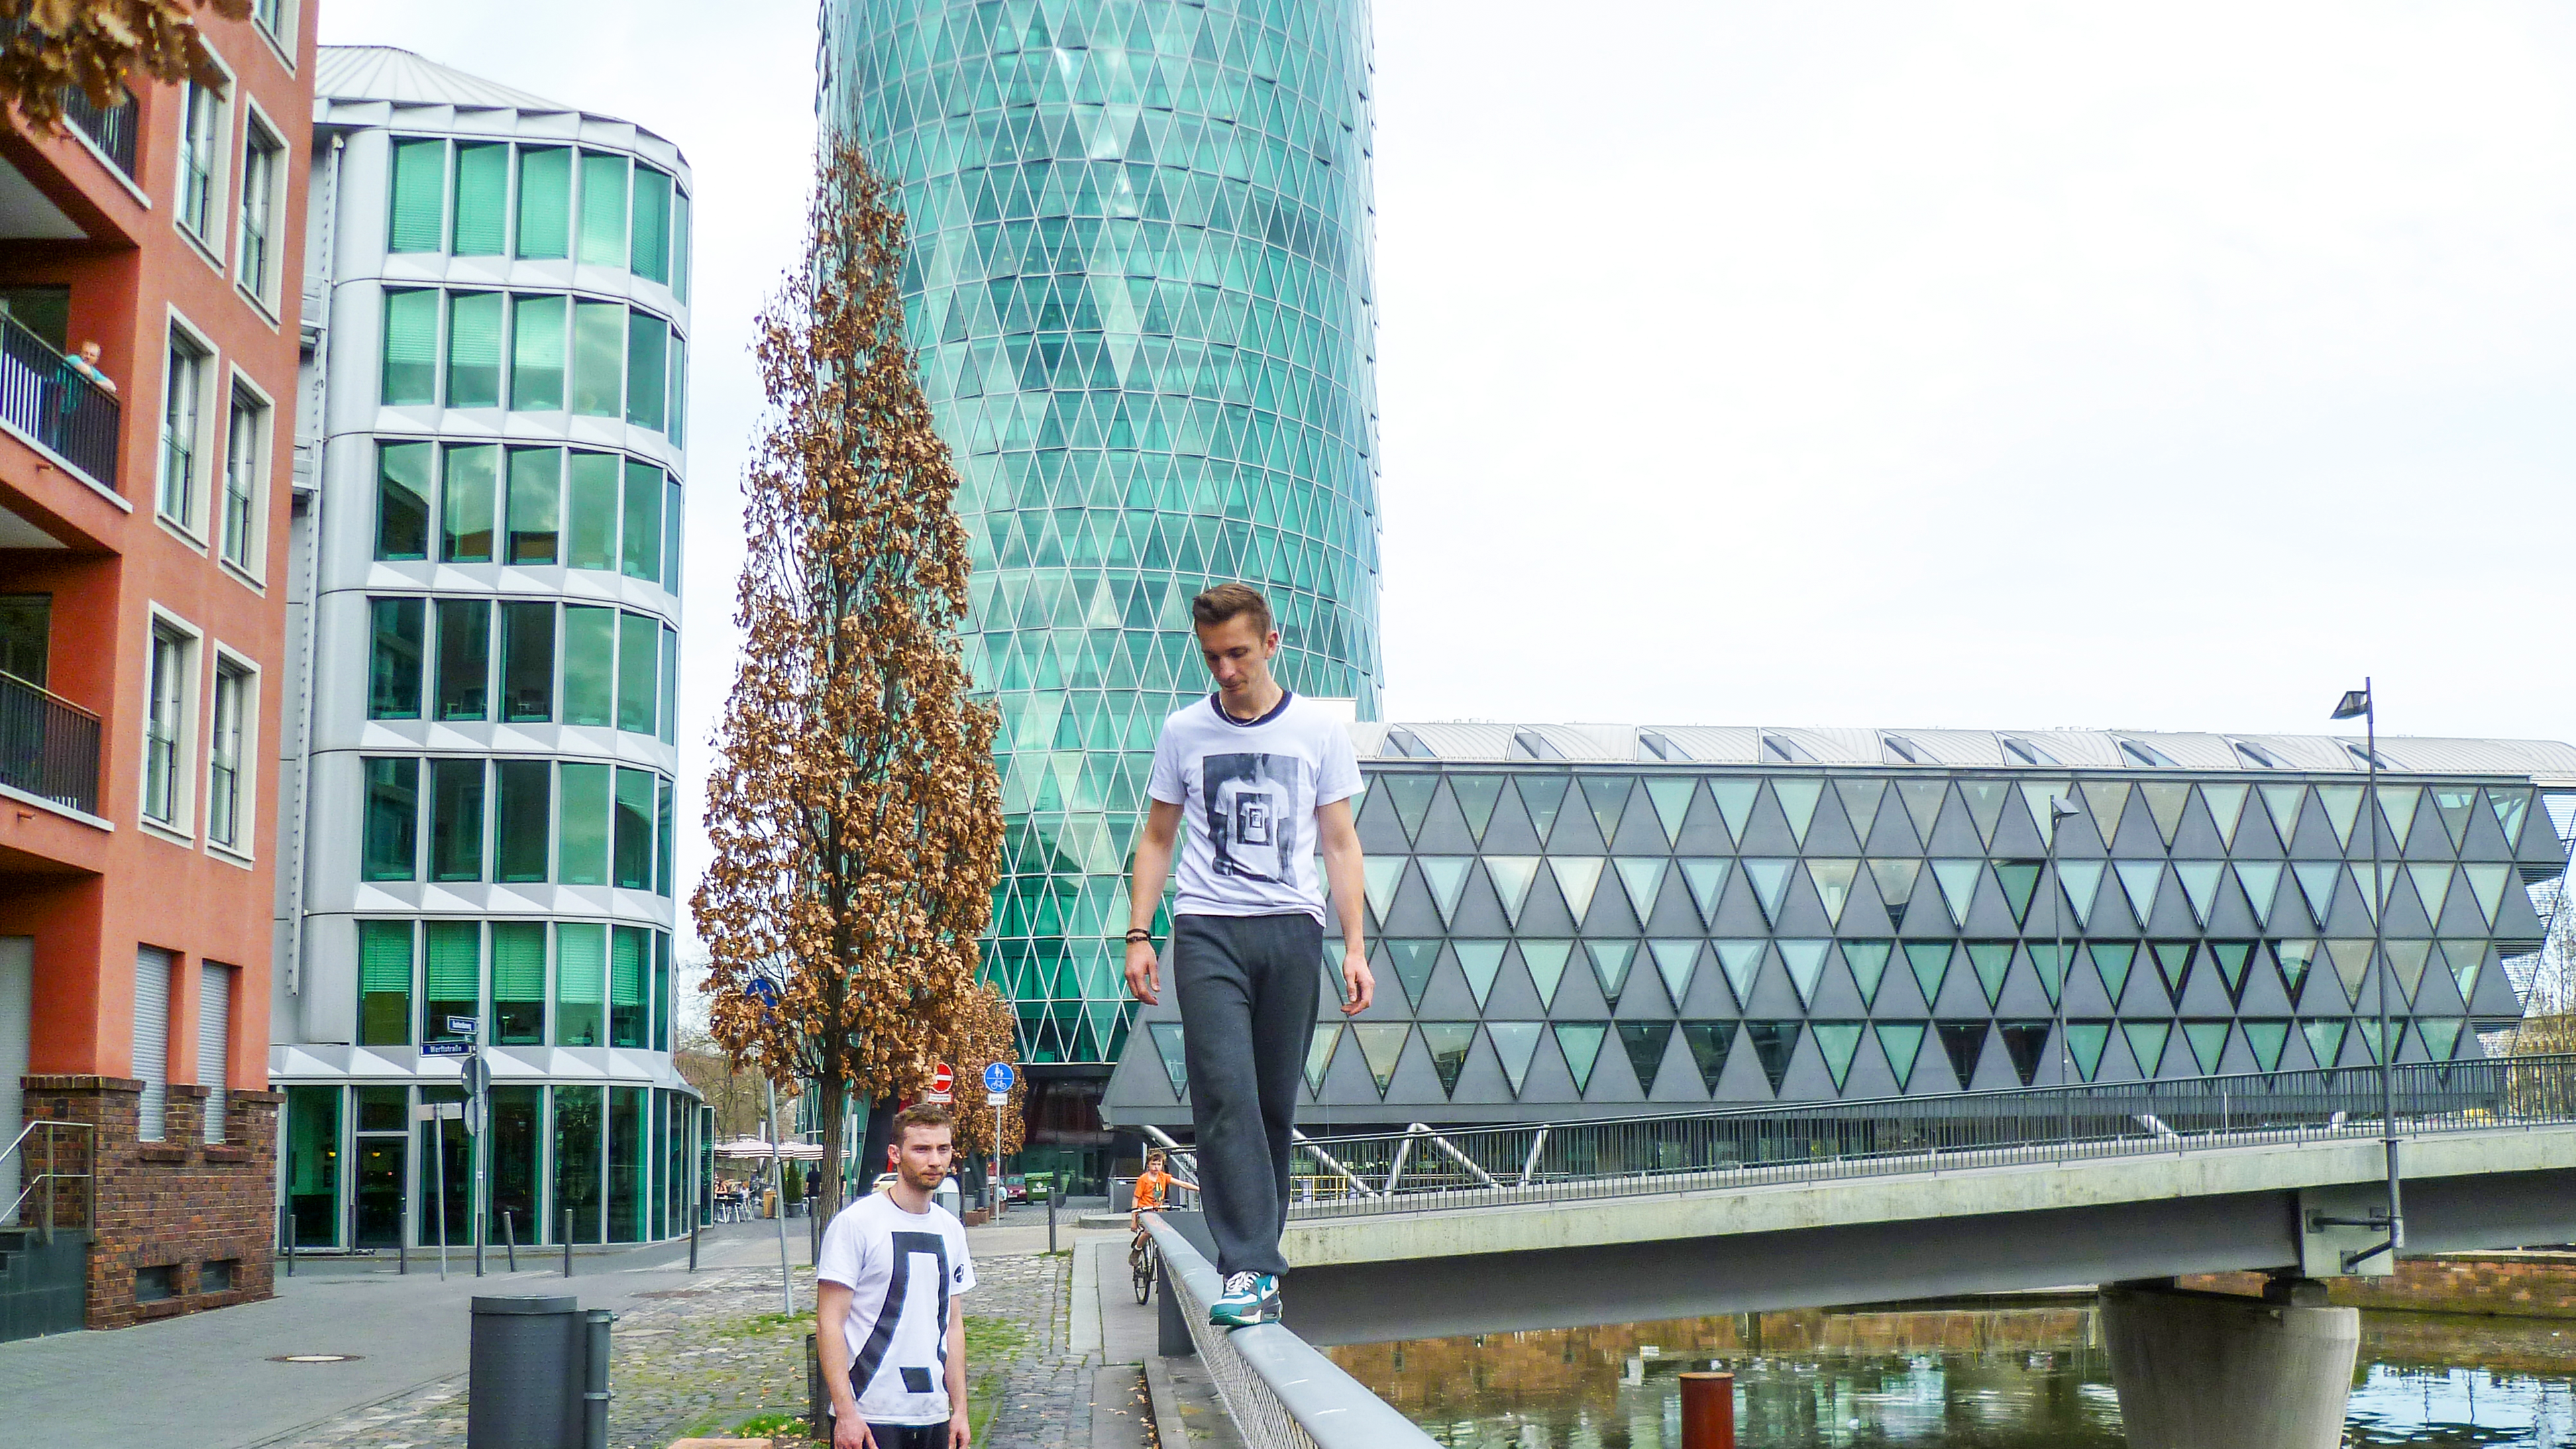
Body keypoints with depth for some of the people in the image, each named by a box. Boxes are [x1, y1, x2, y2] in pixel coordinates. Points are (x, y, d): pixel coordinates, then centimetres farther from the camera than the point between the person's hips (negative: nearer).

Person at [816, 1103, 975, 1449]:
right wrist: (846, 1413, -16)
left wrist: (960, 1409, 11)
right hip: (870, 1417, -6)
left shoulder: (951, 1230, 11)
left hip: (933, 1417, 6)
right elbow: (829, 1323, -11)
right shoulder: (856, 1223, -8)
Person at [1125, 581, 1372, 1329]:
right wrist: (1138, 936, 6)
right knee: (1226, 1094, -13)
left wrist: (1355, 947, 1)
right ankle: (1251, 1268, -16)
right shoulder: (1183, 732, 9)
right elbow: (1157, 838, 15)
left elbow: (1340, 843, 9)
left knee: (1276, 1102, 4)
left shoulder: (1321, 730, 7)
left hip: (1292, 929, 1)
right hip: (1207, 929, 0)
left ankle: (1260, 1254, 16)